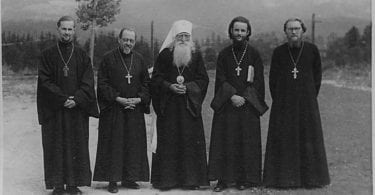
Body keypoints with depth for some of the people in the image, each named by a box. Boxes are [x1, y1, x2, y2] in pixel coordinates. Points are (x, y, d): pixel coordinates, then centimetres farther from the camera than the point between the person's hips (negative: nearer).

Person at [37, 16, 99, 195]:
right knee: (56, 147, 1)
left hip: (77, 109, 1)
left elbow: (88, 83, 1)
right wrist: (62, 99, -14)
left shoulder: (82, 56, 8)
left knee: (77, 146, 2)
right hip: (54, 111, -1)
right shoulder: (47, 55, 4)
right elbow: (45, 81, -4)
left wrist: (76, 100, -14)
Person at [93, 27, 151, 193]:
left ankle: (129, 178, 15)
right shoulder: (108, 58, -3)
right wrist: (118, 99, -14)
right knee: (113, 145, -2)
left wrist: (139, 99, -6)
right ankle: (112, 180, 5)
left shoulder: (139, 59, 9)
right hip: (113, 109, -4)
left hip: (135, 109, 4)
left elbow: (146, 83, 11)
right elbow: (102, 83, -6)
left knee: (133, 144, 6)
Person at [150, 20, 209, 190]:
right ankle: (166, 179, 5)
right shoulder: (165, 54, 4)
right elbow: (156, 78, 2)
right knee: (168, 142, -1)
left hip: (189, 105, 1)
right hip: (168, 105, -1)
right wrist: (170, 86, -15)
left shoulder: (196, 55, 7)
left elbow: (203, 79, 4)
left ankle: (191, 179, 7)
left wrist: (188, 87, -12)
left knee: (191, 141, 0)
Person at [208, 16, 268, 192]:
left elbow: (258, 80, 0)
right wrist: (232, 96, -13)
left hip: (248, 104, -1)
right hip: (226, 104, 1)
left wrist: (244, 97, -12)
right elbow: (221, 79, 2)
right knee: (225, 142, -1)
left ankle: (245, 178, 9)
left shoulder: (254, 54, 4)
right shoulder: (224, 54, 8)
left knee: (247, 142, 1)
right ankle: (223, 179, 3)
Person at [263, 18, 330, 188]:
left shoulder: (312, 50, 1)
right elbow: (273, 78, 5)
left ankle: (310, 177, 13)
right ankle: (283, 178, 8)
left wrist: (312, 97, 0)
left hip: (306, 102, 0)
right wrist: (277, 100, 0)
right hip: (283, 103, 0)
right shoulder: (278, 52, 1)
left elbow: (317, 75, 6)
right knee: (282, 139, 0)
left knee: (308, 136, 3)